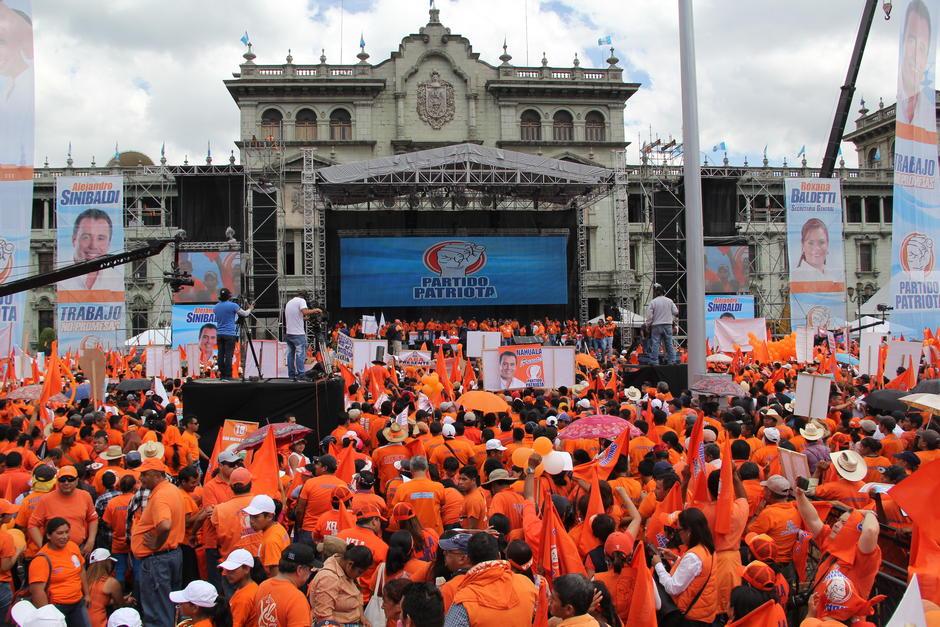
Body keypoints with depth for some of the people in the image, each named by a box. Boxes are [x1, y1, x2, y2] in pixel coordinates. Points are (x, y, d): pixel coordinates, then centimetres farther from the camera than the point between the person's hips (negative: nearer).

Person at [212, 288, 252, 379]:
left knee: (221, 354, 7)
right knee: (228, 355, -5)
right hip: (230, 334, -6)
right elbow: (245, 314, 0)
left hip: (219, 334, 6)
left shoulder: (216, 307, 7)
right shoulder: (233, 306, -9)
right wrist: (250, 309, 21)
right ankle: (228, 375, -7)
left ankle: (222, 374, 10)